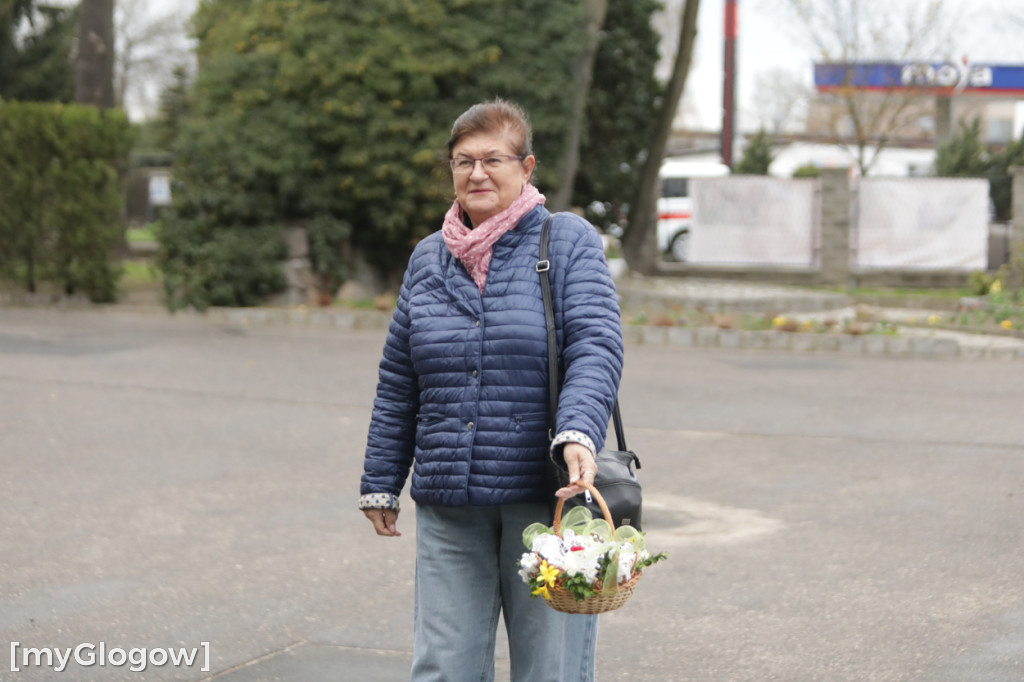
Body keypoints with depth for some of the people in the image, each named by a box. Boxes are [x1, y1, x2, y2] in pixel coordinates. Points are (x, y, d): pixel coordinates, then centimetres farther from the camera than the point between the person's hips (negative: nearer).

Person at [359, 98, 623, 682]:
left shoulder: (570, 242, 1)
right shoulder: (428, 258, 14)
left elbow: (597, 347, -12)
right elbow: (398, 384, 18)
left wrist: (579, 434, -29)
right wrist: (380, 481, 19)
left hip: (545, 499, -4)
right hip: (449, 506, 4)